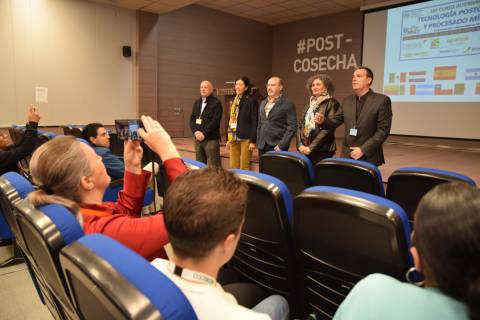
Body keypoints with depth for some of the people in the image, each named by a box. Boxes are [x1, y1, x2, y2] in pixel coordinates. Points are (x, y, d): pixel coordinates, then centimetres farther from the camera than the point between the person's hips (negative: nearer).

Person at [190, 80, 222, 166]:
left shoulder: (216, 103, -3)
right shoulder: (197, 103, 17)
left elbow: (215, 121, -13)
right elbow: (192, 119, 11)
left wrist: (204, 133, -16)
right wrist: (196, 132, -6)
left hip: (211, 139, -6)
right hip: (198, 138, 6)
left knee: (213, 166, -6)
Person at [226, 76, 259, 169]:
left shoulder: (251, 101, -7)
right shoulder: (234, 101, 13)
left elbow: (255, 122, -11)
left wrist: (253, 141, -15)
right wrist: (229, 138, 15)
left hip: (246, 138, -6)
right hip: (234, 138, 6)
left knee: (244, 166, 1)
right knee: (233, 166, 9)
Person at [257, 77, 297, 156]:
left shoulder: (288, 104, -4)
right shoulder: (263, 103, 15)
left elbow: (292, 127, -10)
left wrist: (282, 145, -16)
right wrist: (258, 142, 11)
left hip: (277, 147, -5)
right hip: (262, 146, 6)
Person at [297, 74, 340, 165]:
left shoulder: (331, 103, -4)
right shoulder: (309, 103, 14)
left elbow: (328, 128, -12)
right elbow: (301, 125, 12)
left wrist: (311, 147, -15)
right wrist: (300, 144, -2)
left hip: (322, 150, -5)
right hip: (305, 149, 5)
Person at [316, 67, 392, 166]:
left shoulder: (382, 100, -6)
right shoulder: (347, 101, 11)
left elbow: (383, 129, -10)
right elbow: (335, 121, 11)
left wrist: (363, 150, -16)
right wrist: (323, 120, -12)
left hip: (368, 157, -4)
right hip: (347, 156, 4)